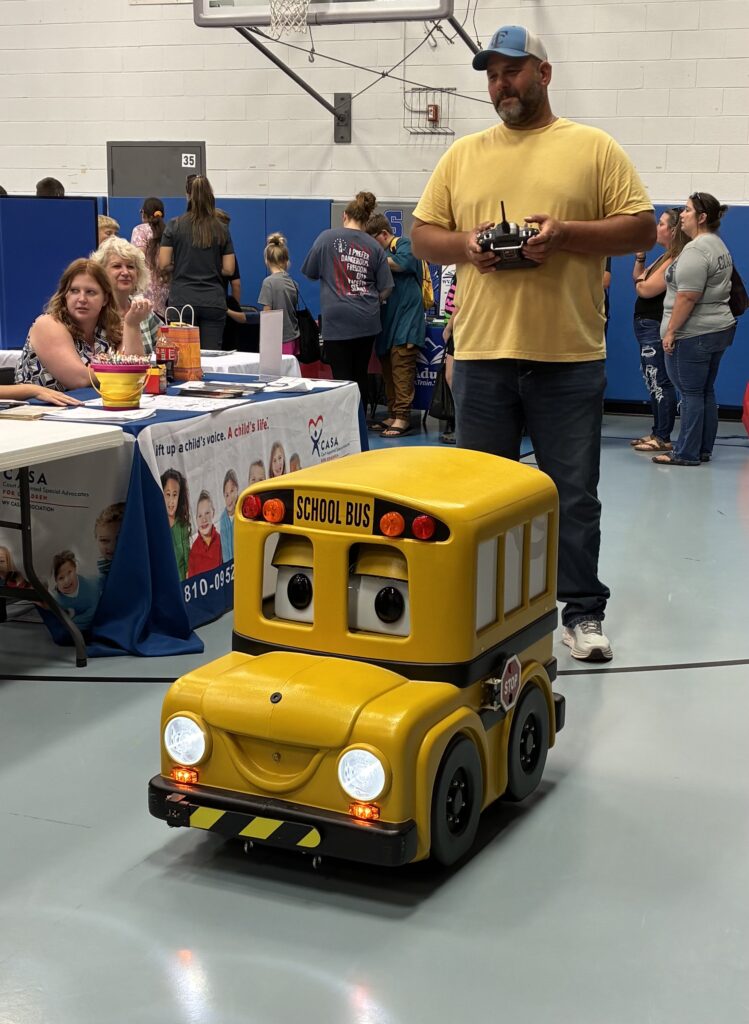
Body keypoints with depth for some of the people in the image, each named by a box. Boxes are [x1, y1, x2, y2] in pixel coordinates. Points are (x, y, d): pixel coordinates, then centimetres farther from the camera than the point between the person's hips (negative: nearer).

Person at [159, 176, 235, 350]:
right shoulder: (221, 230, 5)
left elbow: (164, 264, -2)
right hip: (214, 303, 1)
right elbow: (229, 269, 4)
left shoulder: (175, 226, 0)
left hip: (182, 301, -1)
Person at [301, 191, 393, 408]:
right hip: (367, 321, 3)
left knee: (342, 378, -2)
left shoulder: (327, 238, -2)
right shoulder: (374, 247, 4)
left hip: (337, 319, -3)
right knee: (360, 375, 13)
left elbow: (310, 273, 7)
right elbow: (385, 289, 4)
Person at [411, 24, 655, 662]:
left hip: (570, 357, -2)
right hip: (481, 354, 3)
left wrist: (566, 233, -15)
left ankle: (583, 612, 15)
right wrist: (464, 245, -9)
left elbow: (641, 227, -1)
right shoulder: (464, 155, 12)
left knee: (575, 495, 4)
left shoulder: (594, 148, 3)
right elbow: (422, 234, 12)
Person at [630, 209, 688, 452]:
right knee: (653, 383, 15)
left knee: (659, 384, -7)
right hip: (647, 326, 11)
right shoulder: (665, 257, 16)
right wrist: (640, 257, 8)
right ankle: (656, 433, 22)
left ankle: (663, 438, -4)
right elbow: (638, 281, 19)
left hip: (656, 329, -11)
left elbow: (646, 289, -20)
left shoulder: (676, 260, -17)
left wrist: (640, 281, 1)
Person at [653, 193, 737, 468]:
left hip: (693, 334, -10)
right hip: (719, 328, 10)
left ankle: (687, 453, 0)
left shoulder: (695, 250, -17)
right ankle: (704, 450, 18)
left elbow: (687, 296, -23)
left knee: (691, 393, -4)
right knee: (706, 392, 13)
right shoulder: (718, 245, 15)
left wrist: (671, 331, -18)